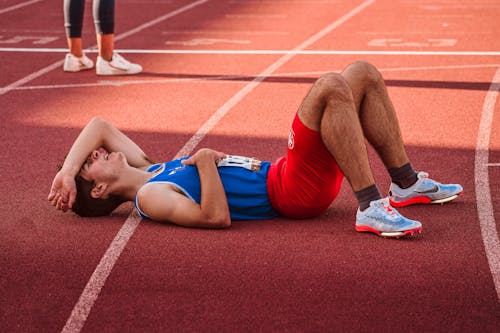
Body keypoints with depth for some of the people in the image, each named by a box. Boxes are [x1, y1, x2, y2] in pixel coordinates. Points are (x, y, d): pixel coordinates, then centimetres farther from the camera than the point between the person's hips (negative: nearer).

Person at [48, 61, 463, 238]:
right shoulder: (149, 197, -13)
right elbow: (217, 217, -26)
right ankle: (372, 208, -29)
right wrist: (204, 160, -20)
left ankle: (407, 184, 11)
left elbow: (99, 125, 20)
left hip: (280, 175, 10)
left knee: (364, 75, 9)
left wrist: (66, 171, 7)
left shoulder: (144, 169, 15)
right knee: (331, 87, -30)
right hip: (295, 191, -10)